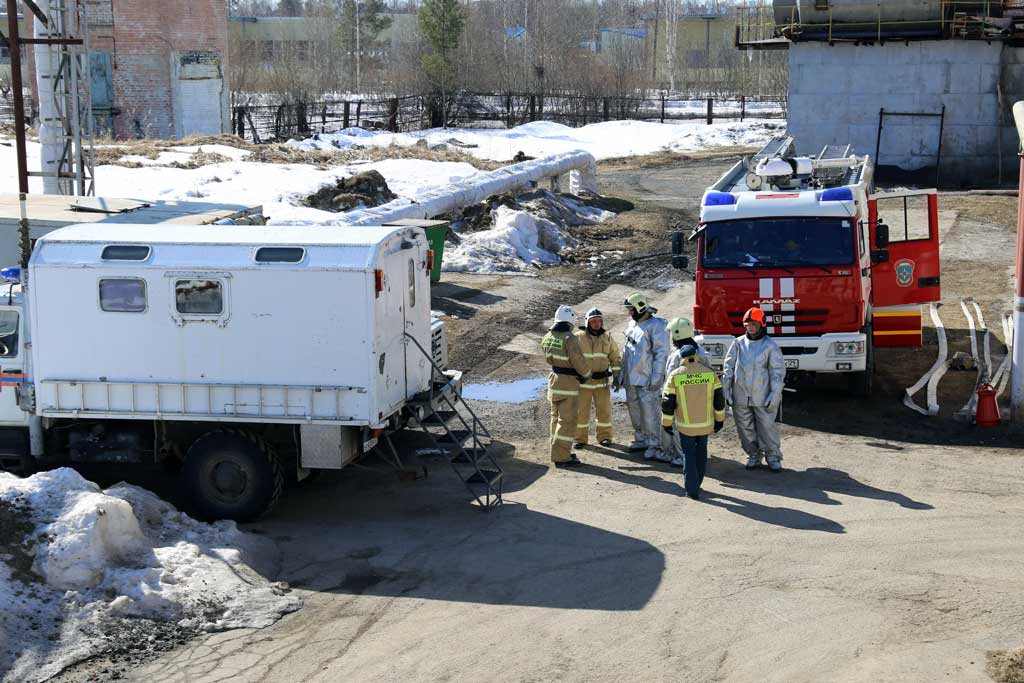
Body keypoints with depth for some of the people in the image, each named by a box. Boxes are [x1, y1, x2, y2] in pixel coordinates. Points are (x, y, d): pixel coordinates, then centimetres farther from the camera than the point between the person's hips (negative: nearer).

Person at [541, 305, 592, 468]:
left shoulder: (547, 338, 3)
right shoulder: (570, 339, -21)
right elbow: (579, 361, -19)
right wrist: (587, 374, -1)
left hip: (554, 379, 8)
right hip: (568, 382, -8)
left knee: (557, 417, 18)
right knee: (567, 420, -4)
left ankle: (560, 452, 27)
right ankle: (561, 457, -5)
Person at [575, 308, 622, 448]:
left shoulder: (607, 338, 5)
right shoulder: (578, 338, -4)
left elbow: (615, 358, 13)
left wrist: (617, 376, 7)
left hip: (602, 380, 2)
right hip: (583, 380, -2)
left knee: (604, 409, 6)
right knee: (581, 410, 2)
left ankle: (604, 436, 20)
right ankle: (580, 438, 12)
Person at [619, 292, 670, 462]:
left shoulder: (656, 326, -11)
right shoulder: (632, 325, 15)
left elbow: (661, 354, -14)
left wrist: (656, 378, -19)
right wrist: (622, 374, 20)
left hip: (647, 378, -8)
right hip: (631, 377, 8)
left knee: (649, 411, -9)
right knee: (634, 409, 14)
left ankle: (655, 445, -5)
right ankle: (641, 440, 26)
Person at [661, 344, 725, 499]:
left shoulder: (675, 375, -9)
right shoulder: (710, 373, -4)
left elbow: (667, 403, -7)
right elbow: (719, 399, 2)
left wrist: (666, 423, 4)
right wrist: (720, 419, 14)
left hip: (685, 424, -2)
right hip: (706, 423, 2)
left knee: (689, 455, 10)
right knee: (701, 452, 22)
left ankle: (692, 489, 6)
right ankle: (696, 483, 32)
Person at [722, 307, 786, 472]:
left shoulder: (770, 346, -4)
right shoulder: (738, 343, 3)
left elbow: (778, 371, -3)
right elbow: (729, 367, 8)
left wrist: (775, 394, -9)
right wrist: (726, 390, 4)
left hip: (763, 397, -3)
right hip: (741, 396, 3)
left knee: (767, 426, 1)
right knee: (745, 427, 8)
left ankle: (773, 456, 14)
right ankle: (753, 455, 22)